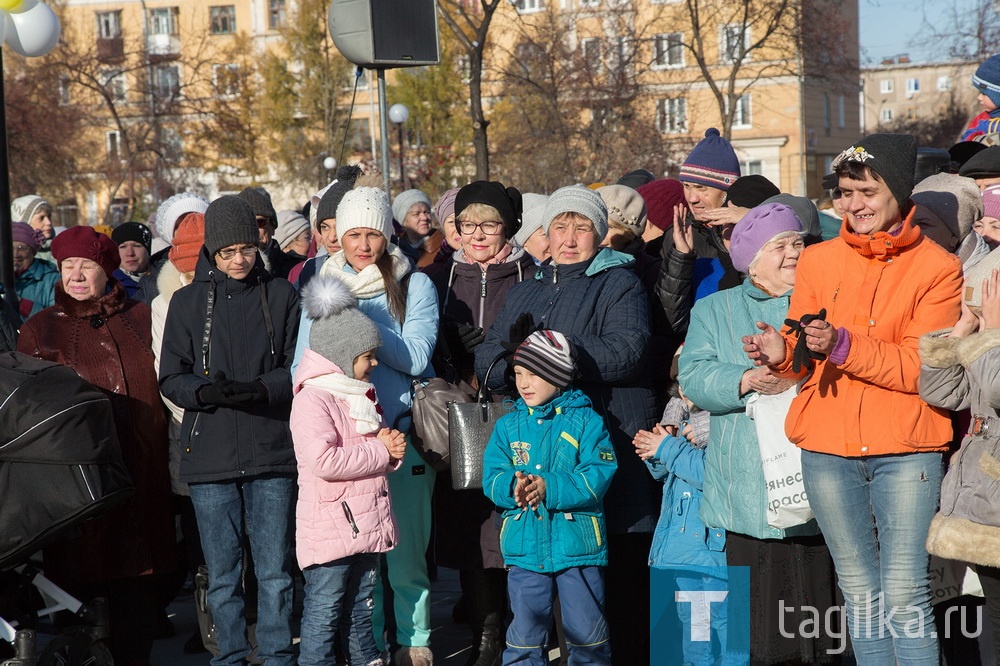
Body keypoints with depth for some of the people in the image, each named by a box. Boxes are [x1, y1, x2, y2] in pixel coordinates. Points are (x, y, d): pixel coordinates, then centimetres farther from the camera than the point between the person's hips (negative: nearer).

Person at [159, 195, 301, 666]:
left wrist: (258, 389, -16)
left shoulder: (282, 297, 6)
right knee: (222, 576, 7)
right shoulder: (187, 301, 7)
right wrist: (205, 391, -16)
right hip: (209, 456, 1)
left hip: (271, 454, -1)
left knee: (275, 573, 2)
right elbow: (171, 378, 5)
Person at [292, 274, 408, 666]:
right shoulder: (312, 399, -14)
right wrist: (380, 451, -16)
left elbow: (378, 448, 26)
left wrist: (391, 445, 0)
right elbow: (324, 461, -27)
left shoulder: (361, 395, 17)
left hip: (366, 526, 9)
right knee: (324, 613, -2)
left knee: (361, 609, 16)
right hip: (329, 528, -9)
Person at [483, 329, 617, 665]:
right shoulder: (508, 425, 9)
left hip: (577, 545, -3)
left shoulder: (586, 420, -2)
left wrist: (549, 488, -25)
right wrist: (513, 486, -23)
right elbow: (491, 479, 0)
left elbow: (598, 475, -13)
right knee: (525, 631, 8)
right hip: (525, 546, 3)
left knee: (587, 630, 5)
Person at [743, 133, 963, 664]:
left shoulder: (937, 267, 0)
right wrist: (780, 353, -11)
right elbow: (804, 358, 13)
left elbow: (923, 365, -10)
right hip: (828, 448, 3)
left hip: (905, 447, -3)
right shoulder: (818, 261, 10)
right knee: (860, 594, 10)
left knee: (905, 597, -7)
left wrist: (843, 345, -22)